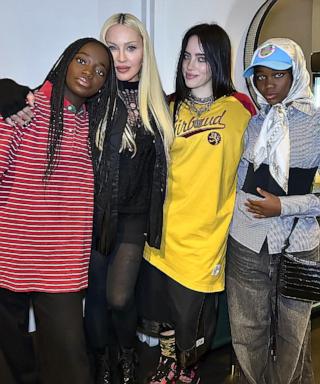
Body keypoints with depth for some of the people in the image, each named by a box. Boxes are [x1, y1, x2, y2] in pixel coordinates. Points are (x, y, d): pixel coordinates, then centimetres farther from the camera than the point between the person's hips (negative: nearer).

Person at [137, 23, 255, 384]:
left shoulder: (239, 108, -5)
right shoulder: (171, 108, 6)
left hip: (205, 232, -3)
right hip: (166, 228, 4)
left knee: (193, 311, 10)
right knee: (161, 304, 15)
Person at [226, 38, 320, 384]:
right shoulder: (252, 123, 7)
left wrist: (284, 206, -15)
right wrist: (235, 214, 6)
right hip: (246, 243, 3)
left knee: (292, 333, 15)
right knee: (247, 333, 13)